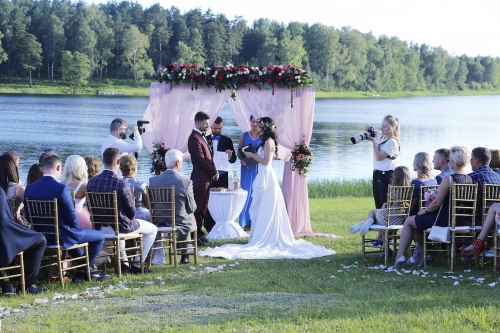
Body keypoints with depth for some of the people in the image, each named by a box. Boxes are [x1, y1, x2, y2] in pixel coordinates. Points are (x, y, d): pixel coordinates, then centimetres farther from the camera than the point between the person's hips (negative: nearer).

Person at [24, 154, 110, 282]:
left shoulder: (29, 189, -3)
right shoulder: (62, 188, -21)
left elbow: (28, 217, 7)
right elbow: (72, 217, -16)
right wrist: (76, 229, 6)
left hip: (40, 237, 7)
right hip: (61, 237, -7)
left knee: (74, 234, 36)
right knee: (99, 237, 10)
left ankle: (88, 271, 36)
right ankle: (83, 270, 17)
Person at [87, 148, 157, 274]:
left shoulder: (91, 182, -8)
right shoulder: (121, 184, -24)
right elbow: (131, 212, -15)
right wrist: (129, 218, 8)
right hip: (120, 226, -6)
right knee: (152, 229, 17)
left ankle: (123, 262, 34)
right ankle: (137, 265, 13)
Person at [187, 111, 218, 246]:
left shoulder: (202, 137, 16)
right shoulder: (194, 138, -14)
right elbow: (201, 160, -19)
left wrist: (213, 171, 5)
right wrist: (214, 172, -11)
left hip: (206, 179, 10)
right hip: (200, 179, -10)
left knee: (202, 208, 13)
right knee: (198, 209, -5)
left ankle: (199, 233, 20)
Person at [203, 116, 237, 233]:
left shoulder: (227, 140, 9)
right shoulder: (205, 139, 7)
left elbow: (233, 159, 6)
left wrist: (230, 156, -16)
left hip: (222, 176, 1)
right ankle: (209, 227, 3)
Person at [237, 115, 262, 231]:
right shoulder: (244, 136, 8)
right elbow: (239, 151, 8)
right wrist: (242, 160, -10)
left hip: (259, 168, -1)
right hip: (247, 168, 1)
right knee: (246, 193, -1)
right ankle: (246, 222, 3)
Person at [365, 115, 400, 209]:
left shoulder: (392, 142, -16)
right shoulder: (381, 136, 9)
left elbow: (378, 157, -19)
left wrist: (373, 141, -21)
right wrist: (368, 127, -2)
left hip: (386, 174, -9)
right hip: (377, 172, 9)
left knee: (385, 203, -8)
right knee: (378, 204, 11)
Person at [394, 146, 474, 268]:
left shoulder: (448, 179, -19)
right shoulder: (470, 179, 3)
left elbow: (437, 203, -17)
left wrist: (425, 210, 2)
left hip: (445, 220, -8)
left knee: (409, 222, 13)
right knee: (419, 220, 30)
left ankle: (400, 255, 8)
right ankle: (423, 255, 31)